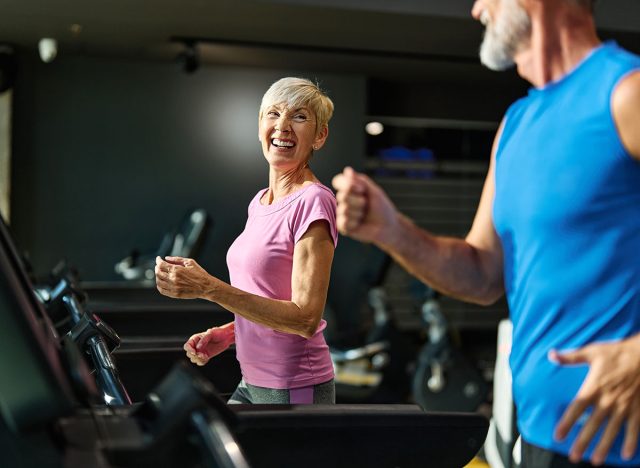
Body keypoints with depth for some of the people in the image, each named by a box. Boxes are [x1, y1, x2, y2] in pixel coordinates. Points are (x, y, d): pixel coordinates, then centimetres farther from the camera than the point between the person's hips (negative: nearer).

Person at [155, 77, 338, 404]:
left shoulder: (314, 202, -15)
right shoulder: (259, 202, 11)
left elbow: (305, 318, -22)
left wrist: (209, 287, -27)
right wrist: (225, 335, 3)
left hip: (295, 389, -8)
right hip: (252, 383, 8)